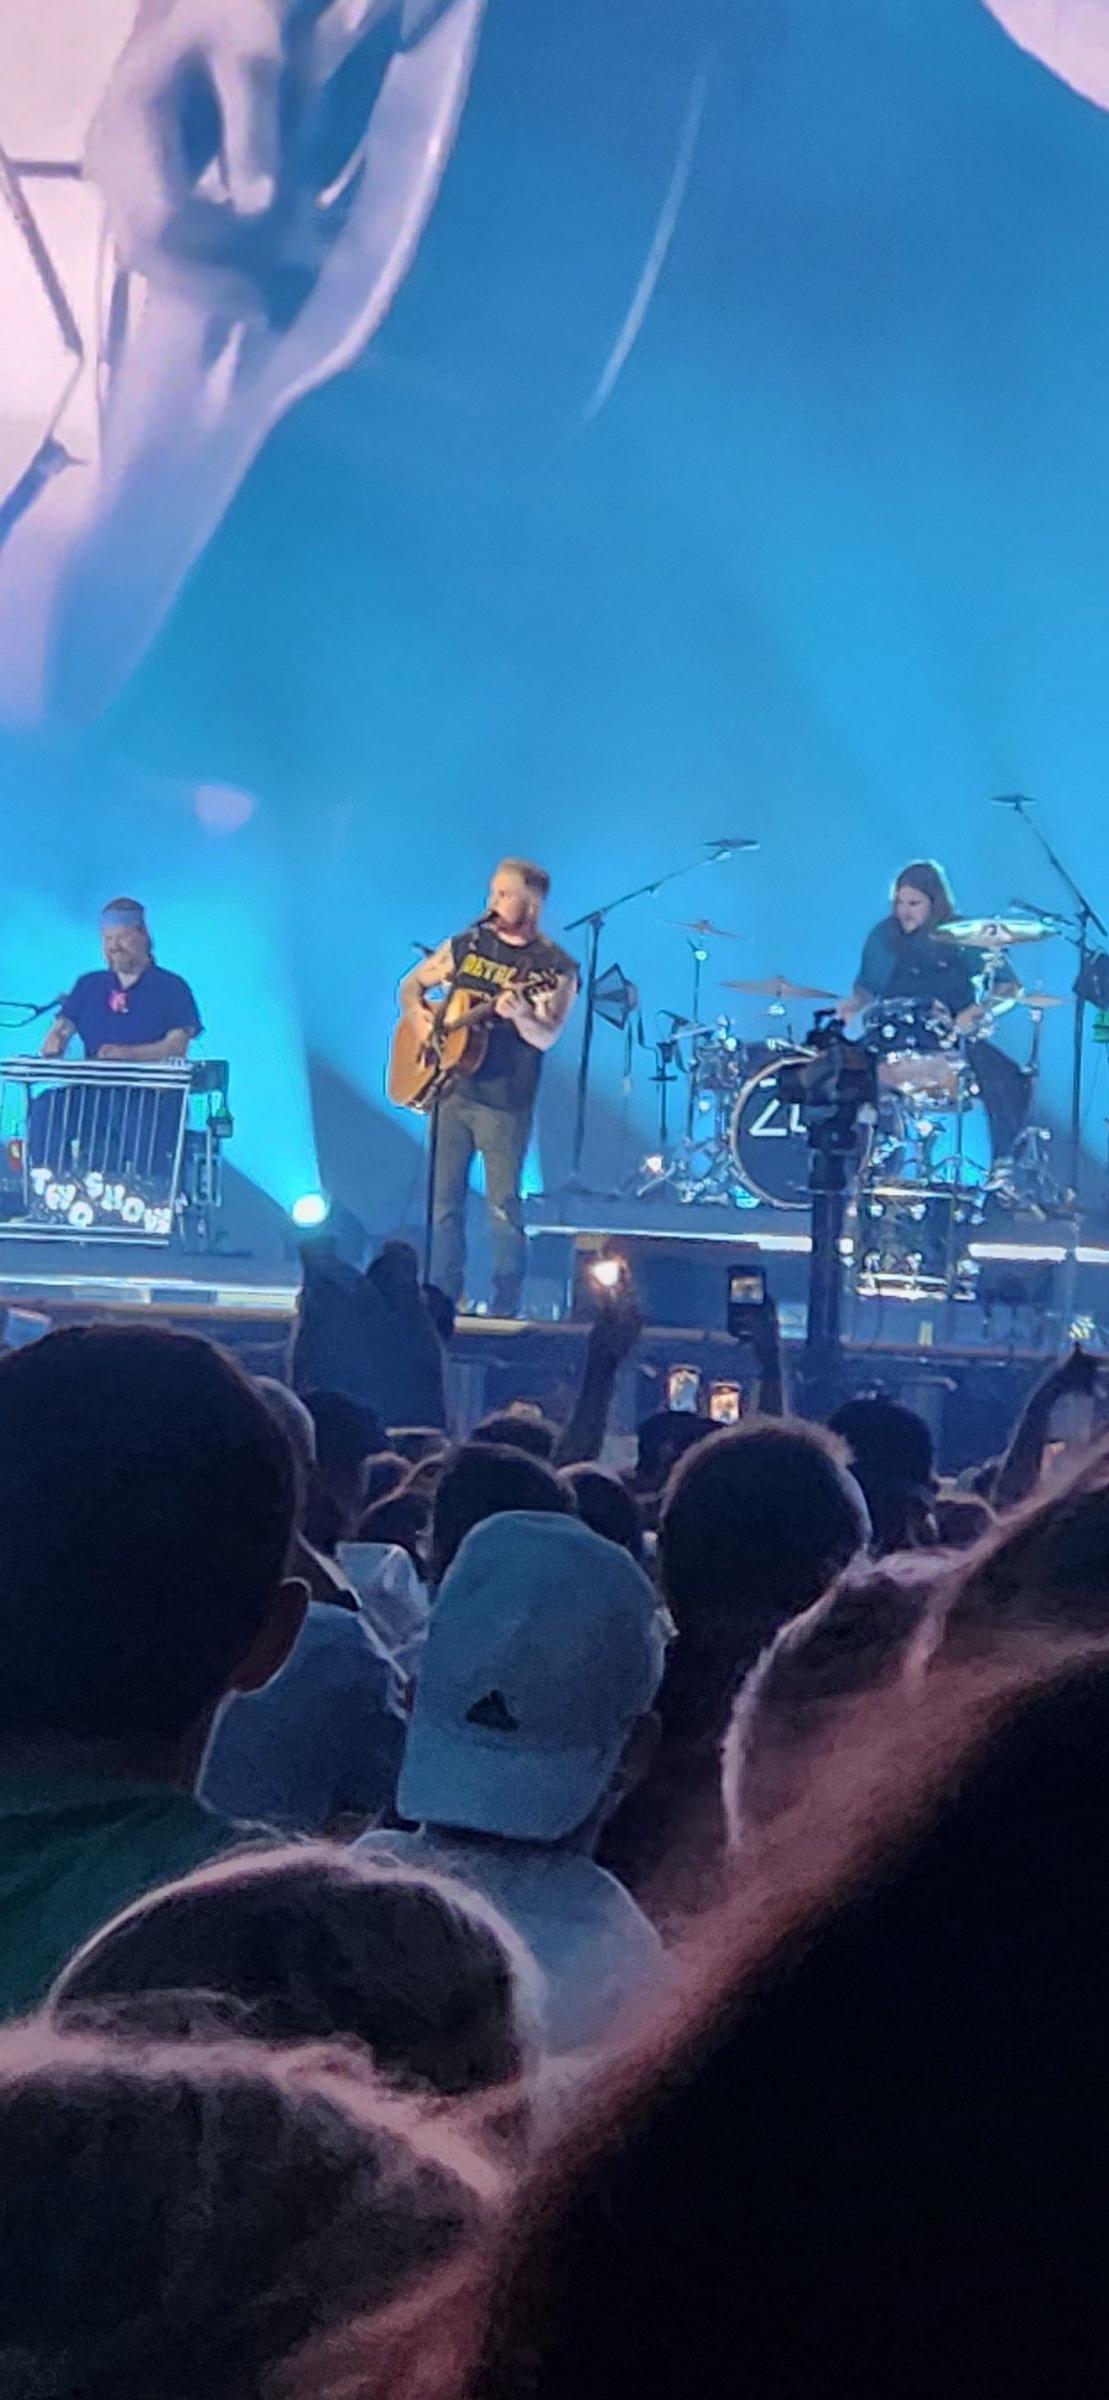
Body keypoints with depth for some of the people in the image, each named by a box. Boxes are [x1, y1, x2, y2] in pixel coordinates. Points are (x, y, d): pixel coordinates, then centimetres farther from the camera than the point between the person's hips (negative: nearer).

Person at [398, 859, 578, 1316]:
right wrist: (418, 1015, -2)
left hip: (505, 1102, -4)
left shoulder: (555, 968, -4)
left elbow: (546, 1038, -15)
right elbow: (412, 985, 19)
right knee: (444, 1200, 7)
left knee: (503, 1206, -4)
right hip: (449, 1088, 4)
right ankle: (442, 1297, 16)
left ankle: (505, 1308, 6)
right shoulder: (467, 945, 9)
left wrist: (520, 1015, -34)